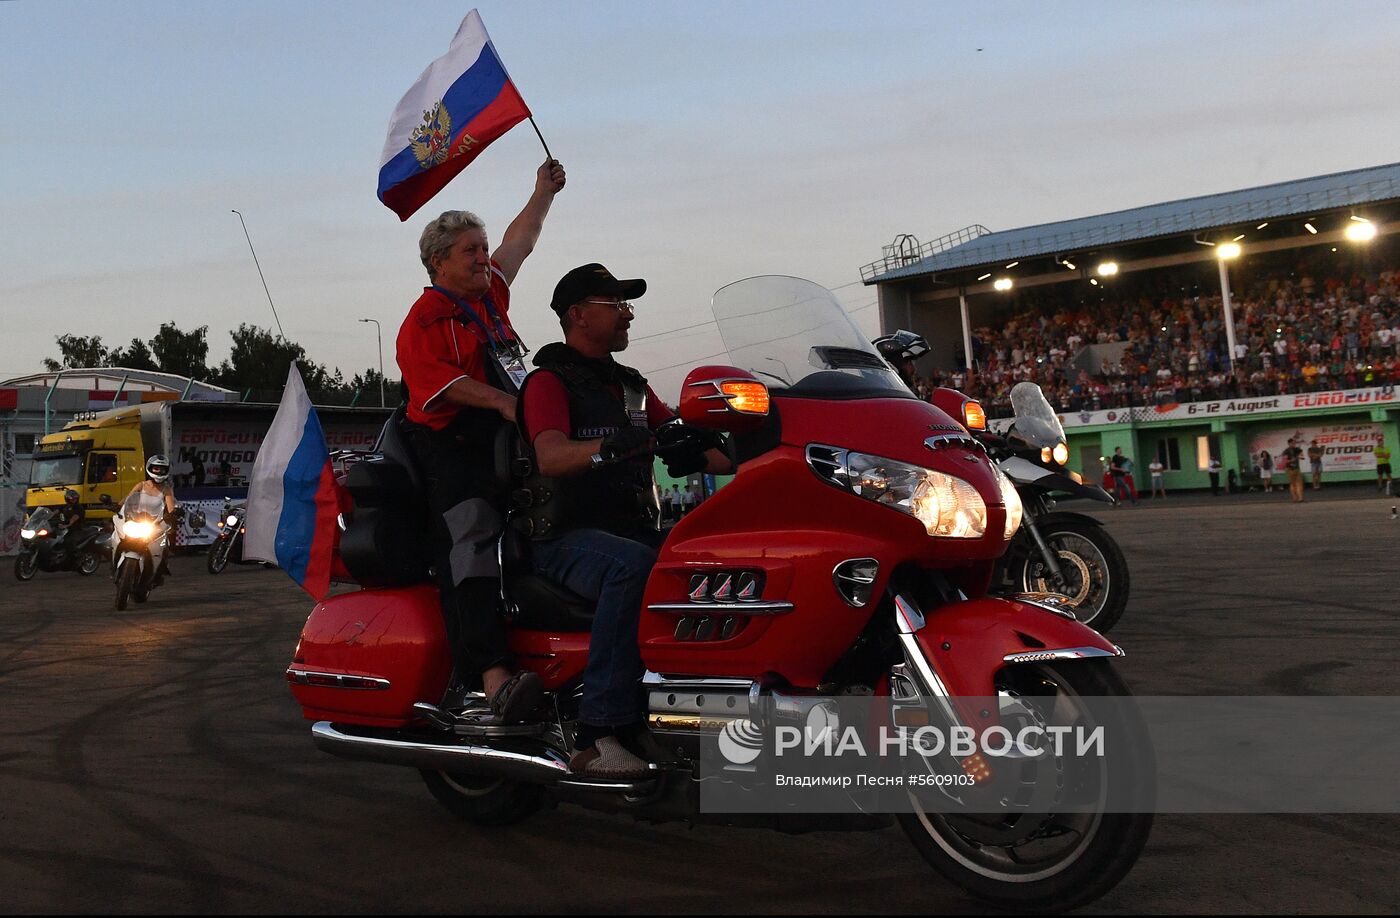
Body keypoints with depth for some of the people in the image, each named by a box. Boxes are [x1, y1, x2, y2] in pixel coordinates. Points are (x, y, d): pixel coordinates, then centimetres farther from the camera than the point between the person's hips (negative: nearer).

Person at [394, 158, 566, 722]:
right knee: (471, 546, -23)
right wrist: (501, 402, -24)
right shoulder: (423, 320, -2)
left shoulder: (489, 292, 22)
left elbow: (519, 243, 32)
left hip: (508, 440, 10)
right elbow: (441, 380, -16)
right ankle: (494, 678, -35)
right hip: (454, 448, -9)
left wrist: (544, 192, 31)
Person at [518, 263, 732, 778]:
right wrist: (614, 445, -39)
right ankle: (598, 738, -37)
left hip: (633, 531, 7)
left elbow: (687, 449, 18)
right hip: (568, 537, -7)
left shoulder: (631, 386, 23)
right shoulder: (549, 381, 0)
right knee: (634, 567, -37)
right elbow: (551, 459, -19)